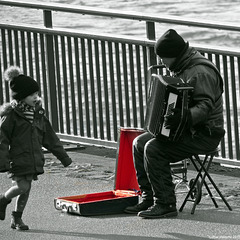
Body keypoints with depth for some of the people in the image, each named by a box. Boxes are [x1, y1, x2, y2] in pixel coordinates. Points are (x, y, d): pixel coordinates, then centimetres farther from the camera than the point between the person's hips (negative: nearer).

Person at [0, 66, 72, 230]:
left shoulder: (38, 113, 9)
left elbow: (50, 137, 16)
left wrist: (63, 156, 16)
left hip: (34, 159, 6)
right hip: (17, 159, -6)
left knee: (26, 189, 8)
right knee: (21, 186, -14)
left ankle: (17, 218, 22)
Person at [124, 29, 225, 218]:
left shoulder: (201, 72, -19)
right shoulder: (181, 69, 13)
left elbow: (205, 106, -30)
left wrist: (184, 117, -44)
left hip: (204, 135, -10)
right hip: (186, 130, 10)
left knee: (154, 148, -24)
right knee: (139, 143, 5)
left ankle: (166, 204, -19)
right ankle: (149, 198, 6)